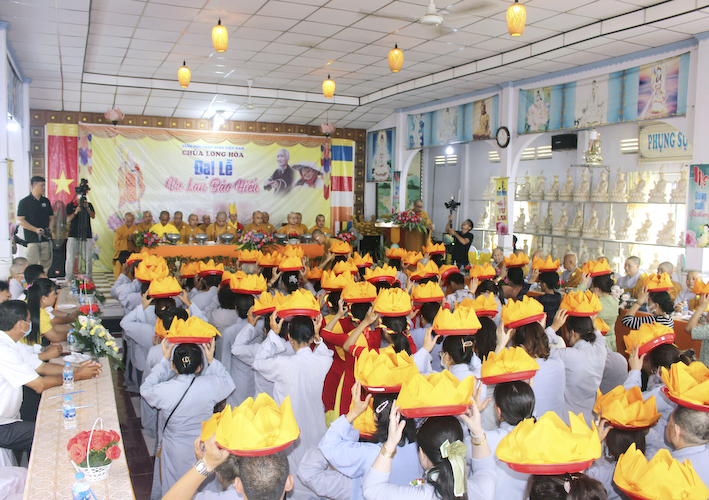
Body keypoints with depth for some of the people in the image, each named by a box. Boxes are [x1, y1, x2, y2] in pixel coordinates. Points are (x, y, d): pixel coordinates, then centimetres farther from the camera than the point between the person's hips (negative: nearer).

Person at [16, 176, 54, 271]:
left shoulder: (46, 201, 14)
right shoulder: (24, 202, -1)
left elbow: (51, 217, 19)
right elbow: (21, 220, -6)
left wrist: (49, 229, 0)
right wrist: (35, 229, -15)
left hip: (46, 238, 5)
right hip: (32, 239, -5)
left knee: (47, 263, 7)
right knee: (32, 265, -10)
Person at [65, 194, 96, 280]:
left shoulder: (89, 205, 11)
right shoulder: (70, 206, 8)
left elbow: (93, 216, -4)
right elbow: (67, 220, 0)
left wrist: (87, 208, -20)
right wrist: (75, 213, -17)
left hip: (87, 235, 0)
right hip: (73, 235, 0)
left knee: (88, 258, -3)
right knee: (70, 258, -2)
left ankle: (89, 278, 6)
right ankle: (68, 279, 4)